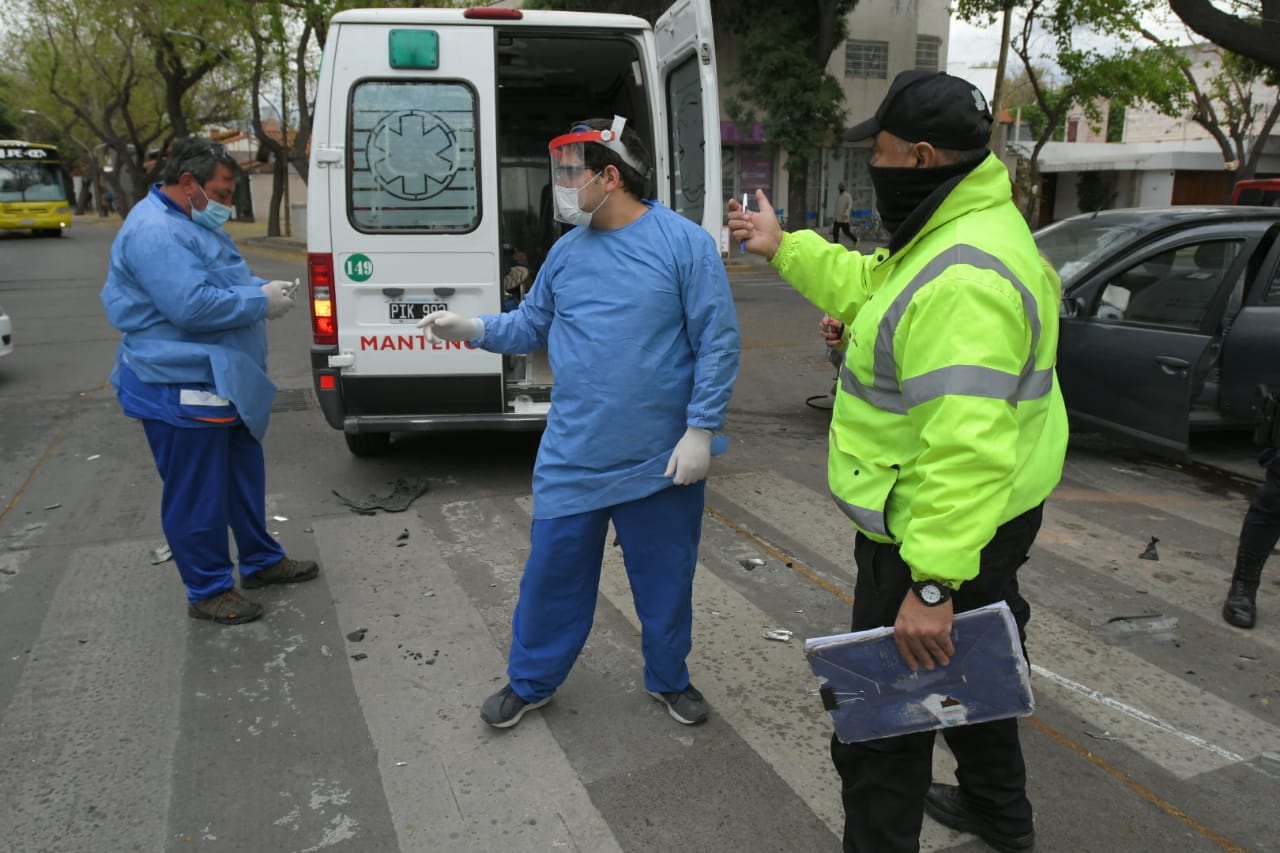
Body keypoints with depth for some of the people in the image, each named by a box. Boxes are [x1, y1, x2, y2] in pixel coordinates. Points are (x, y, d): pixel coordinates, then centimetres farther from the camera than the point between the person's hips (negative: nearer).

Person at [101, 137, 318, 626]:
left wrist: (261, 288, 2)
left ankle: (261, 561, 35)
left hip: (221, 383, 11)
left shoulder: (189, 223, 15)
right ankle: (208, 591, 14)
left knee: (243, 477, 20)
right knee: (198, 494, 1)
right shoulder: (155, 231, -20)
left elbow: (219, 282, 22)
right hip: (182, 389, -11)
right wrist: (261, 302, -19)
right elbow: (191, 306, -29)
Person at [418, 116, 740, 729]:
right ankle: (530, 682, 33)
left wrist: (700, 430, -13)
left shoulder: (685, 243, -9)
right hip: (572, 459, 3)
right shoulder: (567, 251, 5)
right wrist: (475, 329, -4)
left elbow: (718, 342, -10)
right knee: (551, 572, 11)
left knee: (665, 579, 14)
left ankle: (670, 679, 38)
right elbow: (532, 324, 14)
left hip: (660, 461, -3)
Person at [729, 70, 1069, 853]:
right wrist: (784, 248, 25)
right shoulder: (959, 232, 6)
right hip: (983, 520, 11)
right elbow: (870, 289, 23)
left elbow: (968, 449, -35)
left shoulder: (963, 278, -29)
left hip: (938, 529, -11)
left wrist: (933, 583, -34)